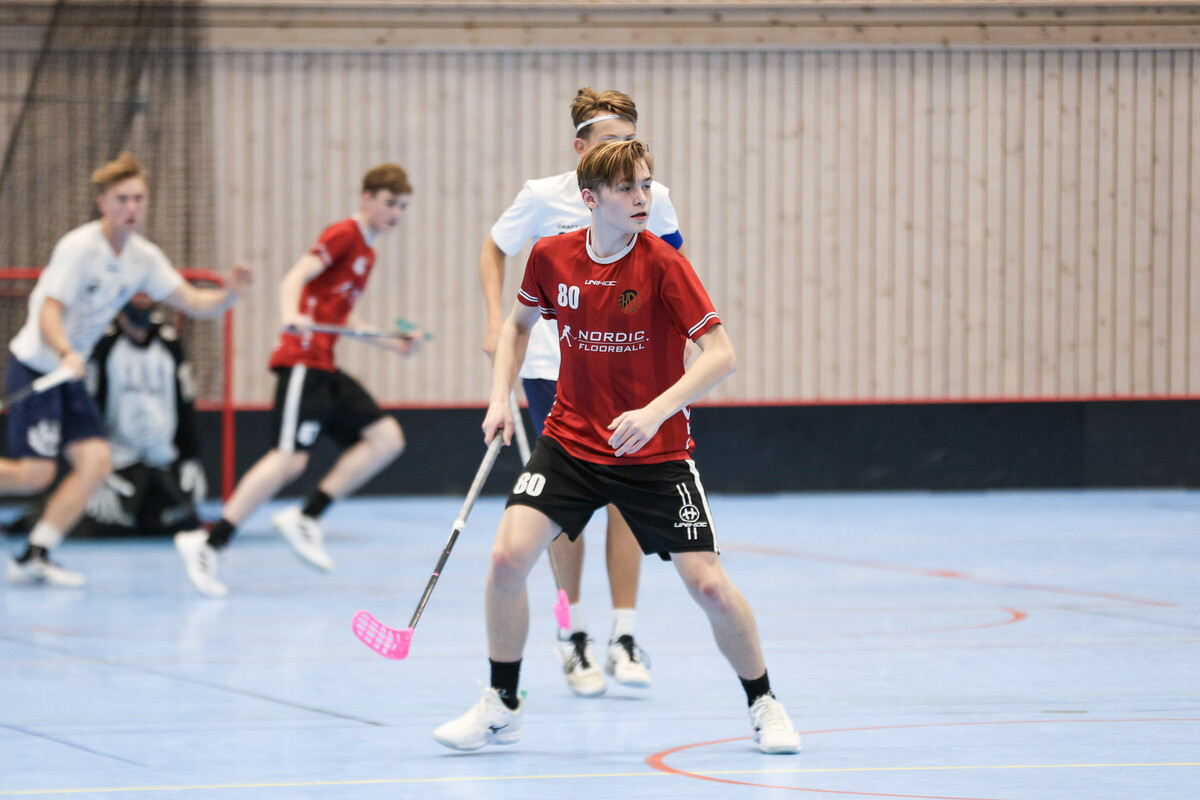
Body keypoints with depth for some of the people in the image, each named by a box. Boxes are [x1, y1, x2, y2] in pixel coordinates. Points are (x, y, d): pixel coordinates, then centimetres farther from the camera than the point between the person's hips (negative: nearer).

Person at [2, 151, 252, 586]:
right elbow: (50, 313, -24)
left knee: (95, 462, -6)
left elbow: (193, 302, 0)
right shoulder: (79, 248, -19)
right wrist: (66, 354, -44)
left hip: (69, 373, 7)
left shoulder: (144, 257, 2)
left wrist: (229, 294, -22)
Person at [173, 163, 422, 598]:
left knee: (386, 438, 2)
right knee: (290, 458, -19)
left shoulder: (366, 251, 21)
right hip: (302, 362, -10)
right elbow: (296, 276, -20)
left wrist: (396, 345, 30)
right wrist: (292, 314, -39)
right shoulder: (345, 234, -6)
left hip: (325, 370, 10)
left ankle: (306, 518, 1)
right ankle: (209, 544, -18)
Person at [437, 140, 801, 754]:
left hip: (655, 451, -3)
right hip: (570, 441, 3)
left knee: (708, 584, -9)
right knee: (508, 556, -14)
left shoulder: (662, 264, -17)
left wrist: (653, 412, -32)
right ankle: (501, 707, 4)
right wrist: (500, 397, 3)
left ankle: (763, 705, 16)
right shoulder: (552, 257, -5)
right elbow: (519, 323, 16)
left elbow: (720, 354, -21)